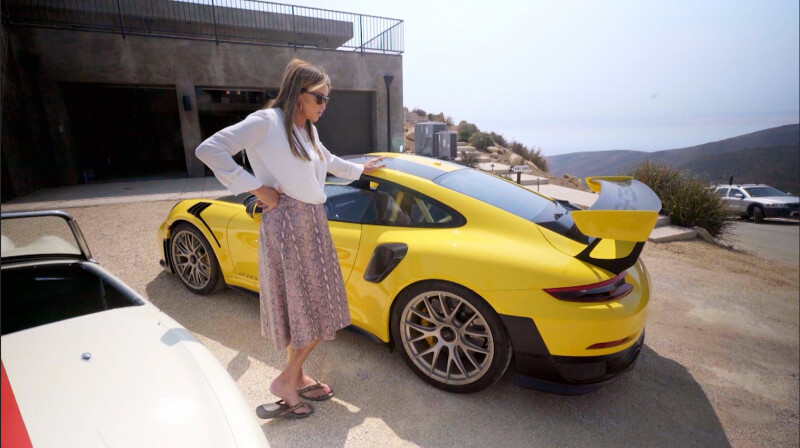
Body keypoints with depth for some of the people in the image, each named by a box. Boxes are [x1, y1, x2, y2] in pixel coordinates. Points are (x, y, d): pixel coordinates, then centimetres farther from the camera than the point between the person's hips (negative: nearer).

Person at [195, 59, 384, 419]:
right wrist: (256, 188, -17)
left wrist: (361, 168, 45)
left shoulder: (307, 130, 16)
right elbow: (209, 150, -15)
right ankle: (287, 380, 17)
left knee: (315, 305, 12)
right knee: (309, 308, -3)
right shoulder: (266, 122, -9)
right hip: (288, 223, -8)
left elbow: (328, 161, 34)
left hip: (313, 221, 9)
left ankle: (295, 376, 28)